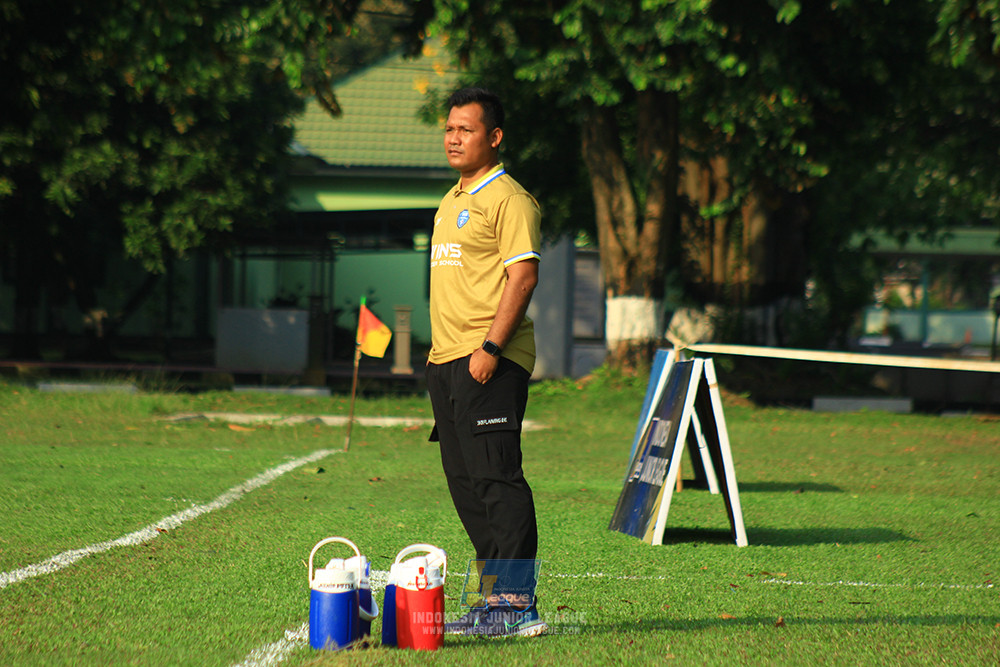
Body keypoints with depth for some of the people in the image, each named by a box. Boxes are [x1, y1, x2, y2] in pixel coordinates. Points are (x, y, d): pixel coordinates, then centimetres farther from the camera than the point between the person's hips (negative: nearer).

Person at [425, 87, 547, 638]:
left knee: (496, 478, -13)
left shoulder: (508, 199, -8)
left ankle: (517, 603, -13)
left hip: (490, 363, -10)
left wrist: (489, 348, -22)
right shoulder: (452, 201, 21)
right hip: (447, 362, 10)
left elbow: (522, 275, -16)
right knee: (464, 482, 9)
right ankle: (495, 596, 15)